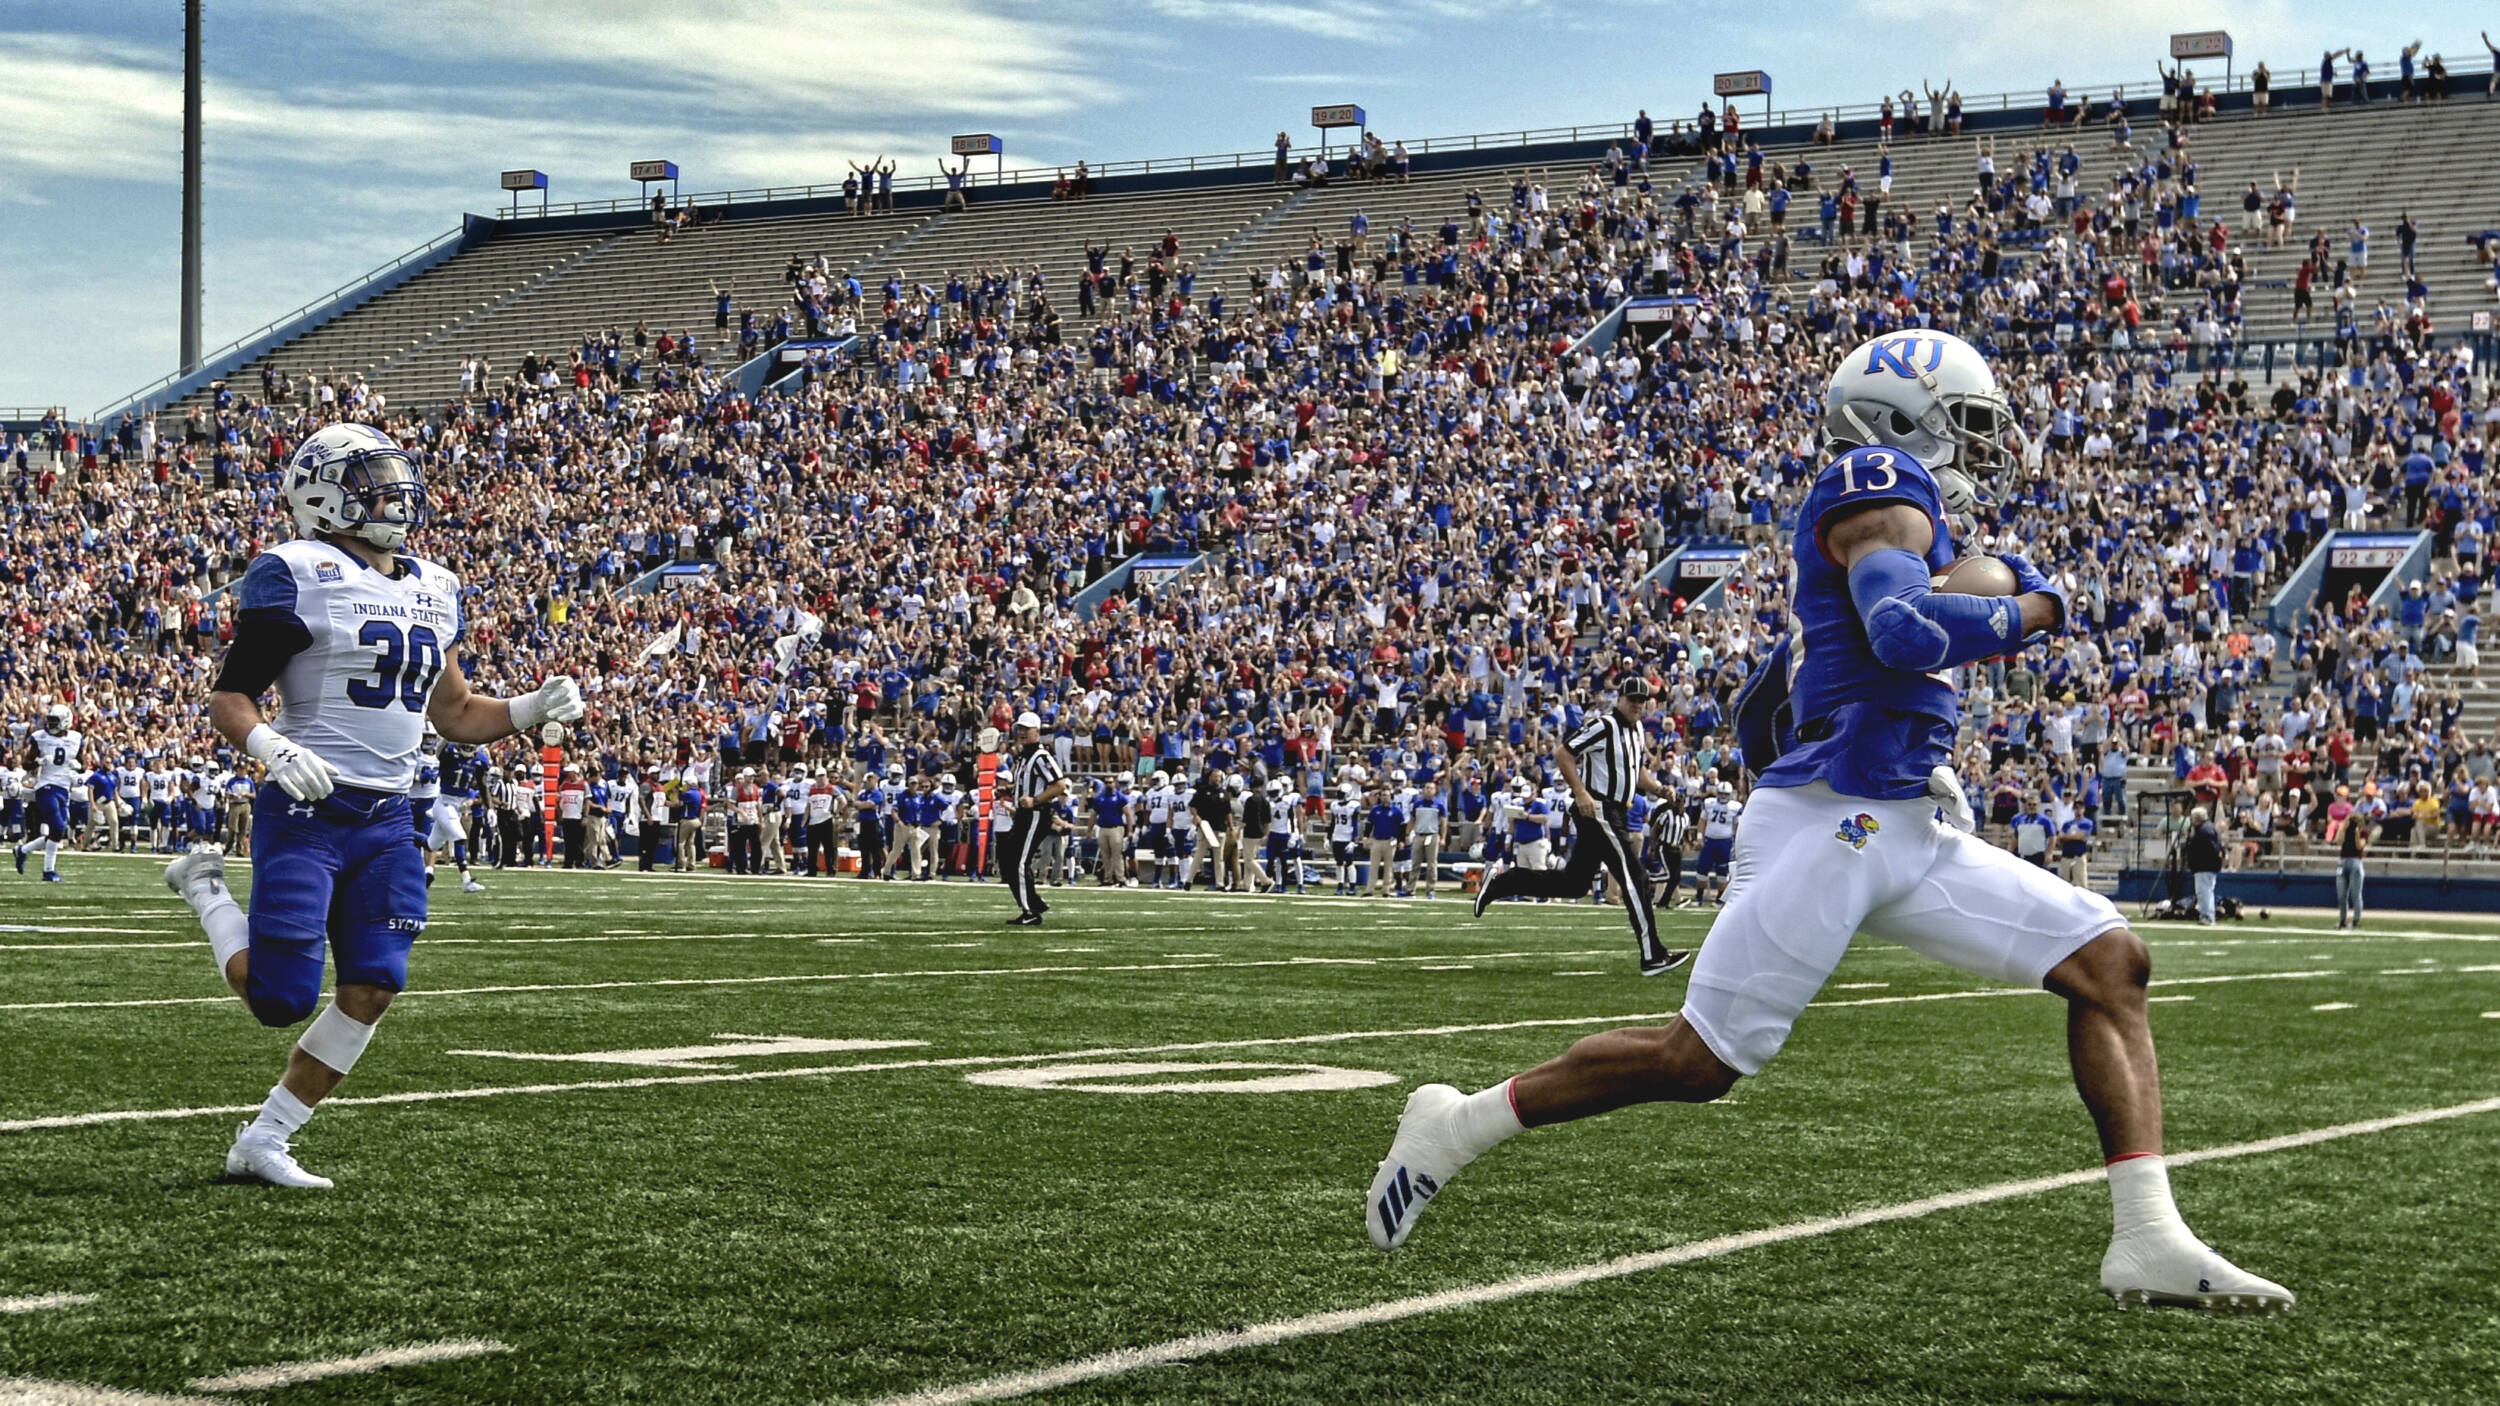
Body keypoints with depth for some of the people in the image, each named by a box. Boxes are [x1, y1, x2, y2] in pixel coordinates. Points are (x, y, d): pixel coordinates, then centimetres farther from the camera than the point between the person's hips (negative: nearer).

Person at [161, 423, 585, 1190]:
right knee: (280, 998, -8)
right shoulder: (300, 576, -9)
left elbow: (455, 712, 22)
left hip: (386, 822, 7)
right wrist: (272, 748, -28)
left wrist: (532, 710, 5)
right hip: (306, 814, -7)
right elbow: (229, 697, -8)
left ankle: (262, 1141, 12)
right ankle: (205, 886, 21)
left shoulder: (432, 589, 14)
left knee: (372, 989, -2)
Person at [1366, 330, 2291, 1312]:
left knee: (2111, 963, 0)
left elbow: (1757, 723, 28)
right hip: (1829, 820, -10)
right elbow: (1905, 631, -23)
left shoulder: (1901, 510, 23)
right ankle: (1457, 1126, 10)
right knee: (1698, 1062, -7)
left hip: (1914, 833, 10)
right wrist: (2025, 613, -8)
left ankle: (2148, 1240, -5)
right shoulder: (1879, 483, -5)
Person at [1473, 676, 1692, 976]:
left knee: (1573, 883, 13)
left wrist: (1658, 789, 9)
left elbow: (1638, 772, 28)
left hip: (1614, 815, 10)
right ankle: (1652, 956, -12)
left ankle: (1501, 883, 19)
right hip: (1596, 811, -10)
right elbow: (1562, 752, -15)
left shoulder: (1637, 731, 17)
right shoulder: (1603, 725, -12)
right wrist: (1581, 792, -22)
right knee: (1635, 878, -12)